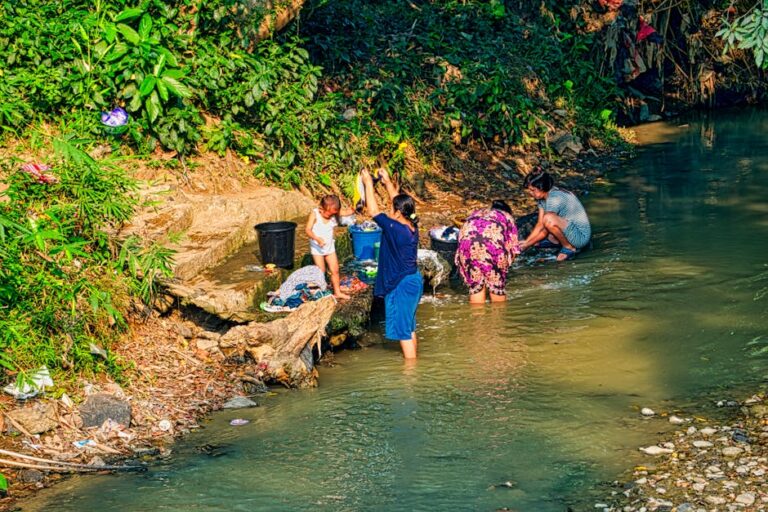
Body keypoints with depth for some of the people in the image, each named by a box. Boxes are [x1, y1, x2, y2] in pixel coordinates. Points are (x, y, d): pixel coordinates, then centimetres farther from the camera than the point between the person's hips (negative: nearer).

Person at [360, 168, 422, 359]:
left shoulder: (394, 229, -23)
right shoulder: (412, 226, -1)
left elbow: (373, 211, -16)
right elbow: (399, 203, 16)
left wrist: (369, 184, -7)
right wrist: (388, 183, 19)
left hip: (401, 285, -9)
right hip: (414, 280, 9)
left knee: (403, 331, 1)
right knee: (409, 328, 20)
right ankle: (412, 361, 31)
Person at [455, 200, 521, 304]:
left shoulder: (475, 213, 39)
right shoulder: (507, 217, 30)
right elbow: (513, 248, 22)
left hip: (466, 243, 3)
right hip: (492, 244, -3)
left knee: (475, 285, 14)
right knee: (497, 284, 14)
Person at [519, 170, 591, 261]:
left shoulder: (555, 198, -25)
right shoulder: (542, 198, 3)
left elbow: (543, 226, -21)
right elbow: (539, 224, 1)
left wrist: (527, 245, -16)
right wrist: (526, 241, -9)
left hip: (581, 236, -9)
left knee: (549, 219, -32)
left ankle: (569, 247, -14)